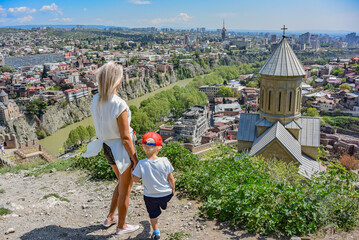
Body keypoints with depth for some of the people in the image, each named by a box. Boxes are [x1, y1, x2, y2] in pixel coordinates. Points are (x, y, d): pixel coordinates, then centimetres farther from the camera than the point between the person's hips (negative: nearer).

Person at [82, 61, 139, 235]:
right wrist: (135, 158, -11)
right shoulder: (119, 105, -26)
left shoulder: (96, 101, -3)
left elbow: (100, 127, 8)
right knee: (125, 189, 14)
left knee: (122, 183, 29)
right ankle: (121, 226, 33)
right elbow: (125, 137, -21)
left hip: (108, 147, 8)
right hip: (122, 149, -8)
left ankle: (110, 218, 43)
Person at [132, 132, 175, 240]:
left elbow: (135, 179, -10)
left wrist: (133, 166, 3)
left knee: (153, 213, 22)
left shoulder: (141, 164, -23)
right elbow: (171, 178, -9)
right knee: (163, 204, 35)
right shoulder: (165, 161, -20)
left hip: (150, 196, 0)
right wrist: (173, 189, 8)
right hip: (166, 194, 0)